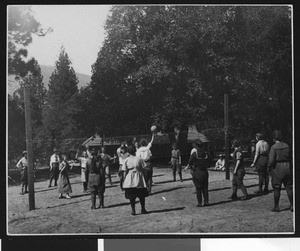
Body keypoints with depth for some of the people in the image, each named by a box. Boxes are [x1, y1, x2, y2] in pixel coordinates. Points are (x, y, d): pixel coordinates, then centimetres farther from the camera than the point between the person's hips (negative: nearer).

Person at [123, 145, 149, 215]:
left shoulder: (126, 160, -4)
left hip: (130, 179, 0)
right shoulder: (139, 159, -5)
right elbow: (141, 169, -3)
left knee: (132, 196, 7)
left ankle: (133, 210, 6)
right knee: (142, 195, 11)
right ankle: (143, 209, 15)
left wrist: (125, 178, 7)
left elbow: (125, 171, -4)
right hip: (138, 178, 0)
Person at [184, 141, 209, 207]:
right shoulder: (205, 154, 2)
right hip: (204, 172, 4)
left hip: (197, 172, -4)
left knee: (198, 189, 2)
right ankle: (206, 201, 10)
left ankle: (199, 203, 2)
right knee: (205, 188, 12)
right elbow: (207, 164, 6)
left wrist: (187, 167, 12)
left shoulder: (194, 153, -11)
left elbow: (190, 162, -6)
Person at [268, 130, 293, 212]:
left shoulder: (274, 147, -12)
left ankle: (276, 206, 9)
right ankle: (292, 205, 11)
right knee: (289, 187, 10)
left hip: (277, 168, -4)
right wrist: (291, 168, 15)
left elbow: (271, 160, -16)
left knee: (276, 188, 5)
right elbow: (290, 158, 5)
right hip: (287, 167, 4)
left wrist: (269, 168, 0)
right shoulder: (286, 146, 2)